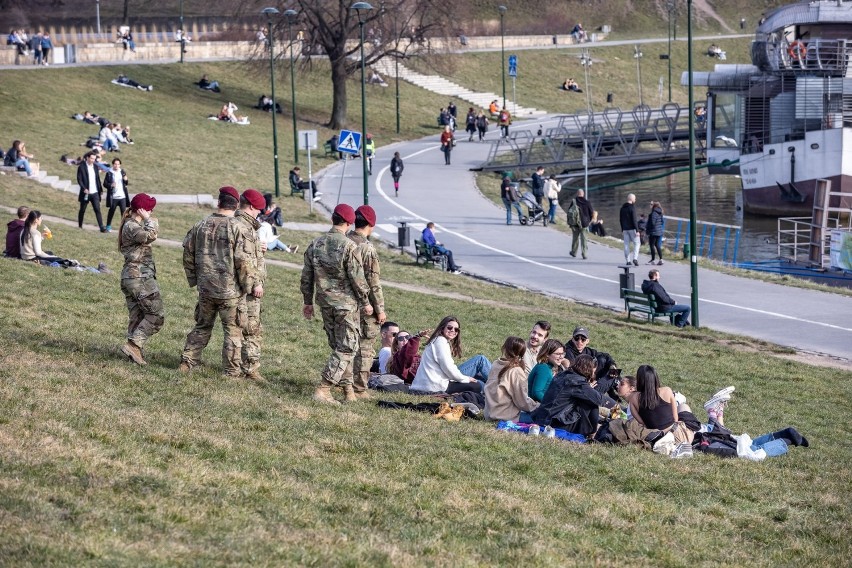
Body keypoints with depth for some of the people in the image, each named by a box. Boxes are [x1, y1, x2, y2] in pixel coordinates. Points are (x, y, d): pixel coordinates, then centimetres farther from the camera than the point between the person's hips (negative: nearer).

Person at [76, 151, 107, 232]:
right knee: (82, 210, 9)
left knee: (97, 209, -5)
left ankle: (102, 227, -10)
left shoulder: (95, 167, 11)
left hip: (95, 193, 3)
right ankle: (80, 226, 23)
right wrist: (84, 189, -22)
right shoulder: (81, 167, -5)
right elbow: (79, 180, -10)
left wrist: (100, 189, 9)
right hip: (86, 192, -3)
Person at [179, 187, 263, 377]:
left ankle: (187, 362, 19)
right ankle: (231, 370, 10)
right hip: (231, 290, -5)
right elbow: (245, 261, -18)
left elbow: (188, 253, 10)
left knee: (202, 326, 19)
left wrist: (194, 279, 21)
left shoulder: (201, 226, 2)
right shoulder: (238, 229, -15)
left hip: (205, 288, 5)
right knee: (233, 330, 6)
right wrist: (254, 284, -6)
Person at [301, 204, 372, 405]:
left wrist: (308, 302, 20)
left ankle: (347, 387, 20)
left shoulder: (315, 245, 3)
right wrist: (366, 302, -2)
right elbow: (357, 278, -14)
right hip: (346, 303, -6)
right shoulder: (349, 247, -15)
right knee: (346, 348, -2)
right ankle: (323, 390, -11)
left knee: (337, 346, 16)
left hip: (325, 303, 6)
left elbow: (307, 277, 9)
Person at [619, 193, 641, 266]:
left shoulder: (622, 208, 11)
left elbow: (620, 220, 16)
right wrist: (637, 230, -16)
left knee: (626, 245, 7)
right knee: (636, 243, 0)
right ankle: (635, 258, -15)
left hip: (625, 229, 6)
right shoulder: (632, 208, -12)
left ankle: (627, 260, 6)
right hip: (632, 229, -6)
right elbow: (634, 220, -17)